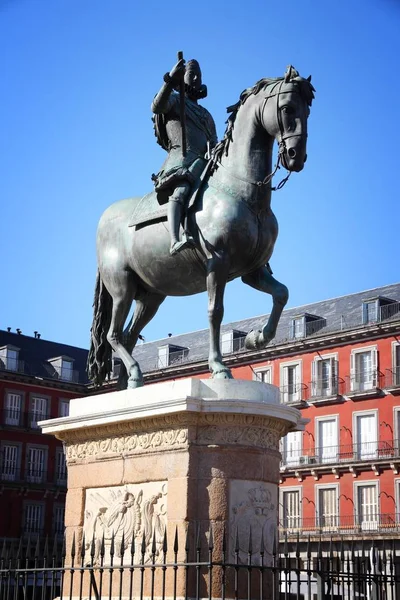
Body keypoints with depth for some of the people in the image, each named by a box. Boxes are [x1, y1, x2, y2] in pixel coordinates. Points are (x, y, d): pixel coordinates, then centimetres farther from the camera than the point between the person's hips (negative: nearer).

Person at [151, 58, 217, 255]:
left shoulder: (206, 116, 37)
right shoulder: (174, 100, 18)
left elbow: (215, 146, 31)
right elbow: (156, 107, -7)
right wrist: (170, 80, -19)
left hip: (205, 163, 8)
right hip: (182, 158, -8)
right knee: (181, 190, -36)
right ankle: (175, 241, -60)